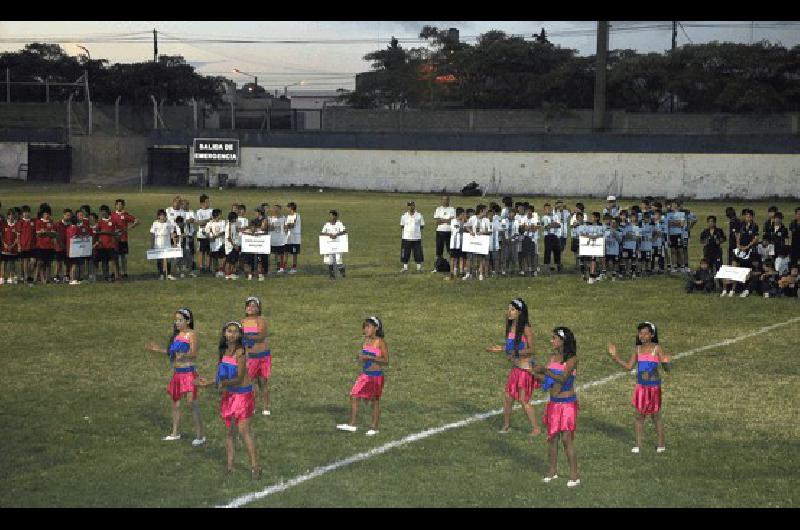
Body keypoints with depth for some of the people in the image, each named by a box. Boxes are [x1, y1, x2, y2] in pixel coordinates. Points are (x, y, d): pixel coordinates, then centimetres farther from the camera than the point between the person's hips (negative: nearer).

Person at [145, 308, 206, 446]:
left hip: (189, 372, -8)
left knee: (192, 403, -10)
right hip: (178, 372, 8)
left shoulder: (191, 334, -11)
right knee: (175, 402, 15)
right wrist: (159, 349, 20)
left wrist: (183, 355, -39)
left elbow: (194, 353, -22)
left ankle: (200, 436, -6)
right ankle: (175, 433, 27)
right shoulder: (177, 334, 12)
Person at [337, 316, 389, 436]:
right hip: (365, 374, 6)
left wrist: (370, 357, -22)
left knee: (375, 401, 4)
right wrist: (360, 358, -2)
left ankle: (375, 427, 15)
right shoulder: (366, 340, 6)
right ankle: (353, 424, 5)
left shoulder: (380, 342, -13)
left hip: (376, 375, -6)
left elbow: (386, 361, -15)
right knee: (353, 396, -1)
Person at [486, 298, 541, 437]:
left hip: (526, 367, -8)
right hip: (515, 367, 8)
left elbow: (531, 350, -17)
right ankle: (506, 425, 26)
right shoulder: (510, 326, 6)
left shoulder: (525, 328, -17)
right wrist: (501, 349, 8)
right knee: (507, 397, 11)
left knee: (524, 400, -6)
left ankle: (536, 428, 5)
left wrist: (515, 353, -26)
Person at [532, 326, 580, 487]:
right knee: (552, 437, 11)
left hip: (567, 403, -7)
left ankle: (574, 476, 1)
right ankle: (552, 471, 23)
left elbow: (563, 378, -25)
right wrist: (536, 372, -4)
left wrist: (545, 371, -27)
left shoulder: (572, 359, -13)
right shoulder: (553, 356, 7)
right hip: (553, 403, 7)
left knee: (567, 439, -7)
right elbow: (548, 379, 10)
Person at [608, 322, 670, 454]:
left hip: (654, 386, -4)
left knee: (656, 416, 6)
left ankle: (661, 444, 18)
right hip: (641, 386, 4)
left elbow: (667, 369, -12)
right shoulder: (638, 349, 4)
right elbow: (628, 367, 5)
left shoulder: (657, 348, -9)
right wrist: (614, 357, -4)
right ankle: (638, 444, 12)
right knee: (639, 415, 5)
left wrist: (665, 362, -36)